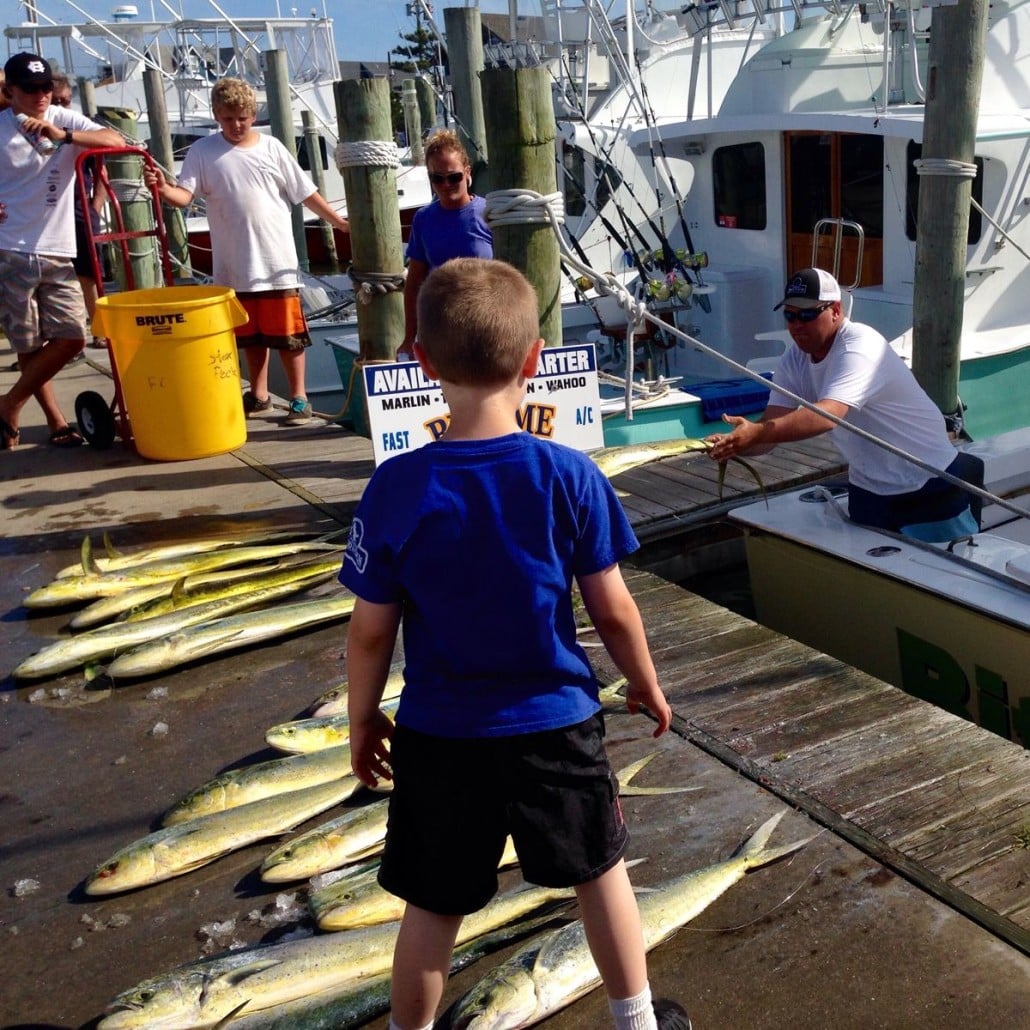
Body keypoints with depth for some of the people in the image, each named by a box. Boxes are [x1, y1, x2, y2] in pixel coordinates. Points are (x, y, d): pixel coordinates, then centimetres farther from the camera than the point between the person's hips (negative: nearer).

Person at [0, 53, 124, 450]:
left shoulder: (64, 120, 3)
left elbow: (115, 140, -13)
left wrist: (62, 135, -26)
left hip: (58, 252, 2)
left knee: (71, 338, -3)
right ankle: (56, 421, 20)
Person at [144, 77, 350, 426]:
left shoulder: (271, 147, 3)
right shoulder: (203, 151, 2)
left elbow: (306, 193, 7)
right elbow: (184, 196, -7)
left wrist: (338, 221, 4)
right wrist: (163, 188, -28)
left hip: (278, 261, -1)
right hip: (234, 265, 1)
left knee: (286, 332, 1)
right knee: (250, 334, 14)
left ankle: (299, 398, 13)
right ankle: (258, 395, 28)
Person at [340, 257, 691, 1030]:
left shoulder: (397, 487, -15)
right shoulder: (570, 476, -15)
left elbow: (371, 631, -8)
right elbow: (614, 610, -7)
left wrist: (363, 718, 8)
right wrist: (646, 683, 11)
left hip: (441, 733, 0)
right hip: (556, 722, 1)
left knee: (433, 904, 17)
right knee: (602, 870, 23)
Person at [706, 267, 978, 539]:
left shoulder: (860, 348, -27)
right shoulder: (794, 360, -4)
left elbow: (827, 416, -44)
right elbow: (772, 424, -14)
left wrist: (757, 433, -57)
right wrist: (734, 442, -36)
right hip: (868, 490, 7)